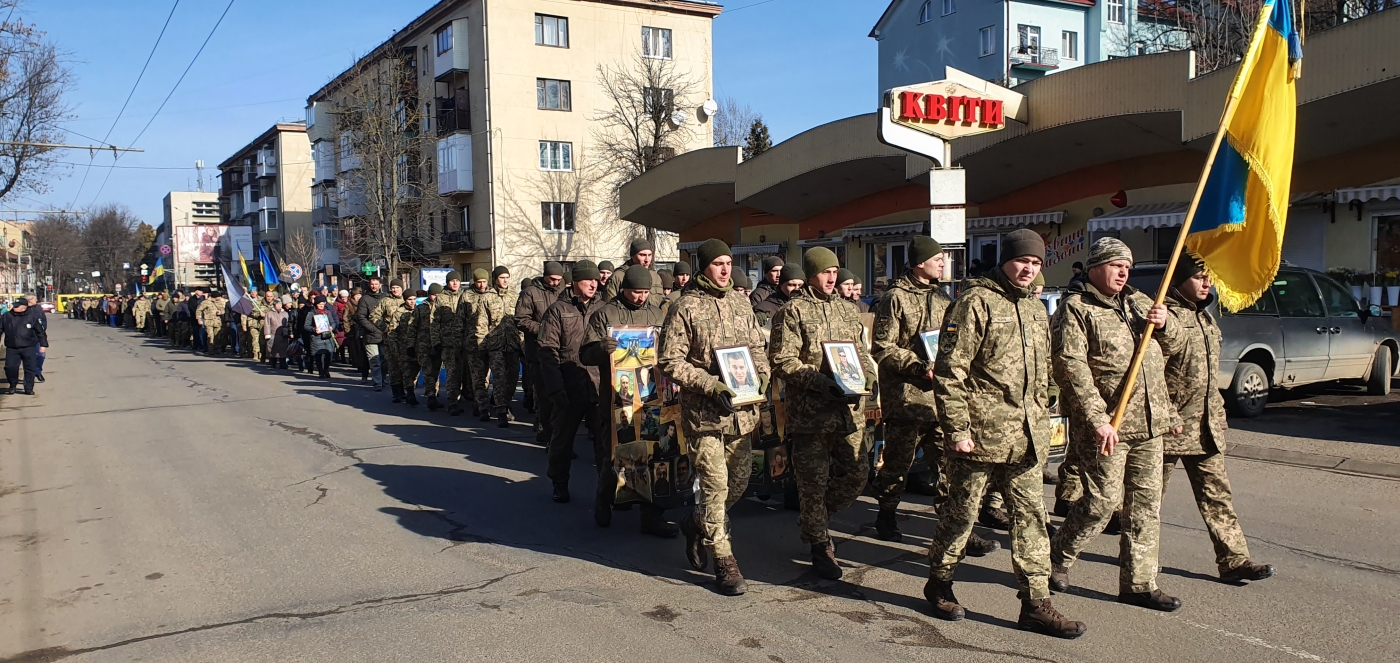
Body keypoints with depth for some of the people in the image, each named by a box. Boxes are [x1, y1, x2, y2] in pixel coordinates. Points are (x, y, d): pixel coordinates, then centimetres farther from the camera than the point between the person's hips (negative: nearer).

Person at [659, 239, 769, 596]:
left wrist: (761, 375, 0)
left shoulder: (741, 303, 12)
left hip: (740, 410, 6)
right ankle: (723, 561, 5)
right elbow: (670, 361, -10)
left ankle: (697, 526, 38)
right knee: (715, 483, -6)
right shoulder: (686, 307, -7)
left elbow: (756, 347, 20)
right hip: (704, 412, -6)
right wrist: (710, 385, -18)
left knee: (739, 481, 12)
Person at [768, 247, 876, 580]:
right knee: (814, 482, 2)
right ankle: (820, 545, 19)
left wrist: (867, 375, -1)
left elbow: (860, 351, 20)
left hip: (849, 409, 6)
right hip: (811, 411, -6)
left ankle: (814, 518, 32)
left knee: (855, 476, 8)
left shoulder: (846, 309, 15)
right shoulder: (792, 312, -5)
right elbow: (782, 360, -12)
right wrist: (819, 381, -22)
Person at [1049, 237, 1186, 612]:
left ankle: (1139, 583, 17)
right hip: (1108, 426, -7)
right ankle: (1057, 560, 16)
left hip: (1150, 425, 7)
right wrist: (1097, 419, -22)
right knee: (1102, 501, -5)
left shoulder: (1139, 303, 18)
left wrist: (1165, 325, 1)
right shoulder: (1076, 308, -6)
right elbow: (1070, 366, -16)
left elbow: (1172, 348, 25)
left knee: (1145, 504, 8)